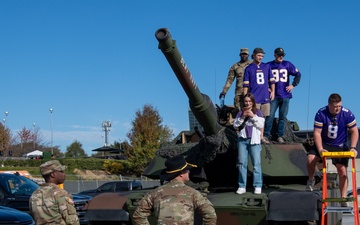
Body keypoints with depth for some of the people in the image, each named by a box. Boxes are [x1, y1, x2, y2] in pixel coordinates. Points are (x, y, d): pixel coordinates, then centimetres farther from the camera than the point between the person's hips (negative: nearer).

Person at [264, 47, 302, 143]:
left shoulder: (287, 64, 8)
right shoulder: (269, 65, 3)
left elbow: (298, 74, 14)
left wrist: (293, 85, 3)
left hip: (285, 96, 2)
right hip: (273, 96, -2)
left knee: (283, 116, 3)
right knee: (270, 116, -8)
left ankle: (280, 136, 8)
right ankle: (266, 135, -2)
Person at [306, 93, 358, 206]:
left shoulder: (347, 114, -18)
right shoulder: (321, 113, -20)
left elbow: (354, 132, -10)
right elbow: (317, 133, -17)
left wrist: (352, 148, -22)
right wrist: (320, 149, -28)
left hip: (340, 146, 0)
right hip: (324, 144, 0)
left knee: (342, 170, -9)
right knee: (311, 159, -21)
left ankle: (343, 199, 1)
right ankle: (311, 180, 9)